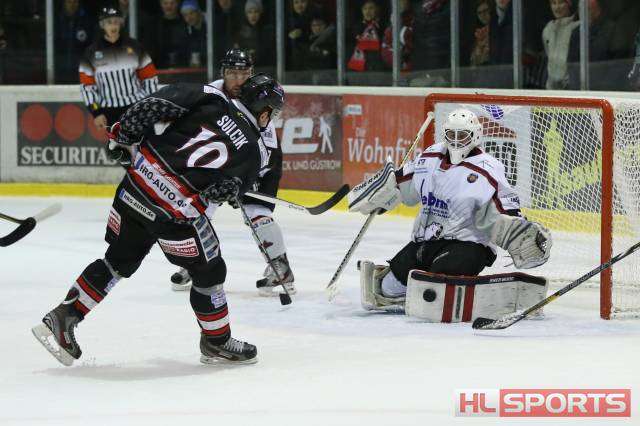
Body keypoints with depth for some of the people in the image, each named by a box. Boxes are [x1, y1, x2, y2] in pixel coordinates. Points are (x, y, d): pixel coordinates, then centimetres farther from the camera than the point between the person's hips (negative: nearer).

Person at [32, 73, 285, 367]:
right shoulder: (254, 153, -1)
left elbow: (154, 104, -5)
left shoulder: (211, 99, 4)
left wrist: (124, 135, 3)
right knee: (209, 273, 17)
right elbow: (228, 190, 3)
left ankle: (62, 317, 20)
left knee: (119, 260, 23)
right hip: (177, 212, -5)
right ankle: (216, 343, 31)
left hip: (137, 179, 5)